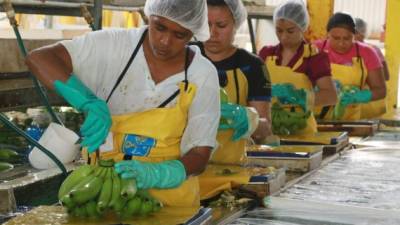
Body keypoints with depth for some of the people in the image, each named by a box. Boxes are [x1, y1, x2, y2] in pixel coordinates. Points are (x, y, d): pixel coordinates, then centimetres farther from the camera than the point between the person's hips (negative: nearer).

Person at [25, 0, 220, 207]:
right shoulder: (114, 45, -7)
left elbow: (199, 155, -5)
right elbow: (38, 58, -12)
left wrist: (154, 174, -24)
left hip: (170, 200, 2)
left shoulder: (203, 75, -6)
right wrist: (90, 103, -25)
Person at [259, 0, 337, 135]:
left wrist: (300, 97, -29)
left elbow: (331, 96, -14)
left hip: (300, 130, -3)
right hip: (268, 128, 3)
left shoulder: (314, 57, -4)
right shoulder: (266, 54, 8)